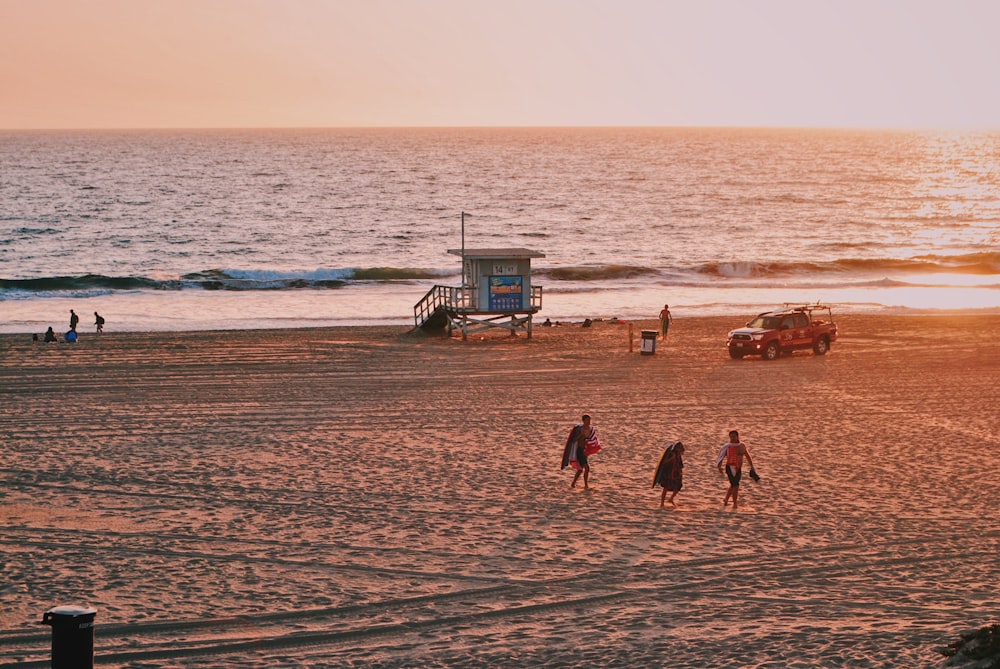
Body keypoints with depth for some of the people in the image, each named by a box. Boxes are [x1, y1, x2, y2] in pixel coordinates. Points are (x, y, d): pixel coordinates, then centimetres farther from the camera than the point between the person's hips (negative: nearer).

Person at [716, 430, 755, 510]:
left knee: (733, 486, 18)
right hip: (730, 468, -6)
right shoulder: (727, 446, -10)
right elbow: (721, 457, -11)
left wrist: (752, 466, 8)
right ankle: (735, 504, -6)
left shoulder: (742, 445, 3)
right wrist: (719, 467, -26)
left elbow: (748, 456, 14)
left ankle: (726, 500, 39)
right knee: (735, 485, -15)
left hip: (738, 469, 6)